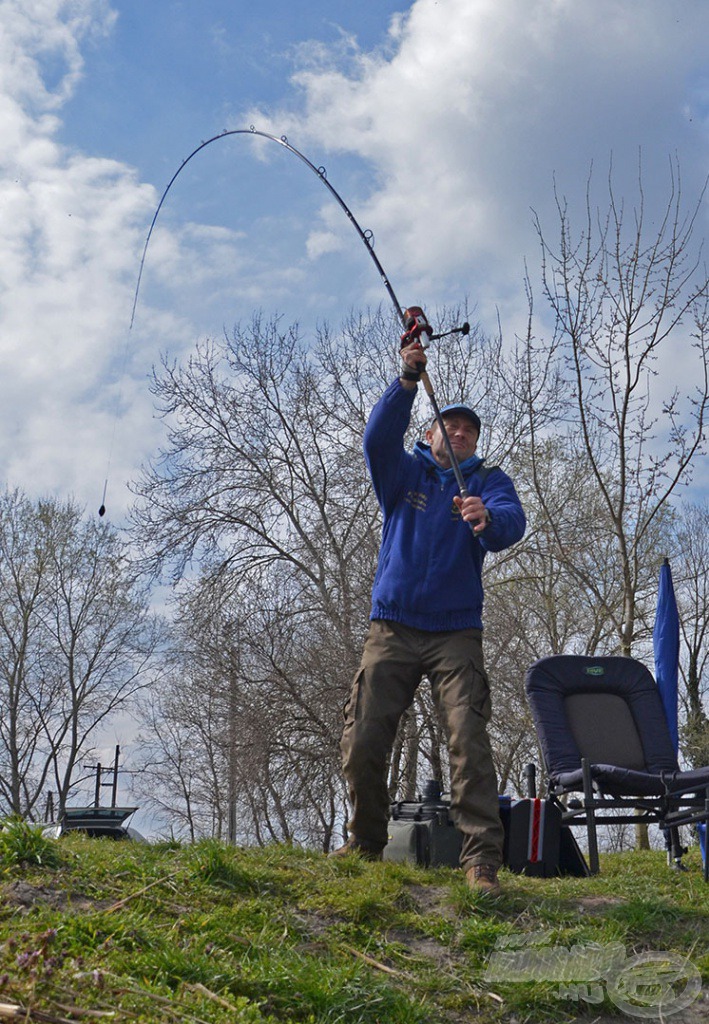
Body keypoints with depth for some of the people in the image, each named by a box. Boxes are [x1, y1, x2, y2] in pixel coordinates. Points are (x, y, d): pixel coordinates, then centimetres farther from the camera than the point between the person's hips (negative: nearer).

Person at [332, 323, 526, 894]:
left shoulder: (488, 481, 11)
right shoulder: (405, 473, 14)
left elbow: (512, 523, -11)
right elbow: (379, 438, -8)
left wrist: (487, 519, -35)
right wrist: (407, 381, -21)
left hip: (456, 633, -1)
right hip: (392, 628, 1)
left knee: (469, 740, -15)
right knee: (362, 743, -3)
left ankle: (482, 861, -14)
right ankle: (366, 845, 16)